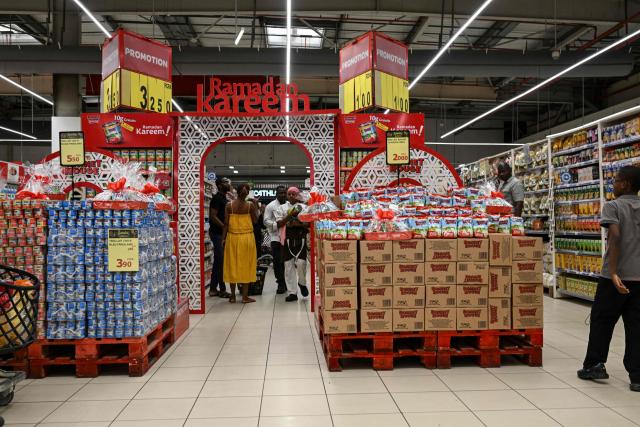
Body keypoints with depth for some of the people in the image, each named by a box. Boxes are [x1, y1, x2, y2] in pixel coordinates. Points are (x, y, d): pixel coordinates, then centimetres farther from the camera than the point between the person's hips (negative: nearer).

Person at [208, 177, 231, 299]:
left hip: (222, 233, 10)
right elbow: (213, 216, -19)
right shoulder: (217, 198, -12)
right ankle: (222, 289, 2)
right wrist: (225, 227, -18)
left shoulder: (224, 198, 17)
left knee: (218, 262, 11)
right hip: (218, 233, -9)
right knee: (221, 261, -5)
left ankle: (213, 289, 17)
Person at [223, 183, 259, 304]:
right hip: (247, 237, -1)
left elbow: (226, 223, -3)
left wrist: (223, 238, 4)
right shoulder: (250, 205, -7)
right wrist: (256, 207, 9)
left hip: (232, 237, 1)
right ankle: (245, 296, 7)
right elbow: (255, 220, 2)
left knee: (232, 265, 9)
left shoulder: (229, 205, -3)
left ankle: (233, 296, 14)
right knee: (246, 265, 6)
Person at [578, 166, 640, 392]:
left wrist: (613, 272, -22)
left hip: (616, 276, -5)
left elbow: (615, 237, -19)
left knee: (601, 320, 10)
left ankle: (595, 365, 17)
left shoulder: (613, 206, -6)